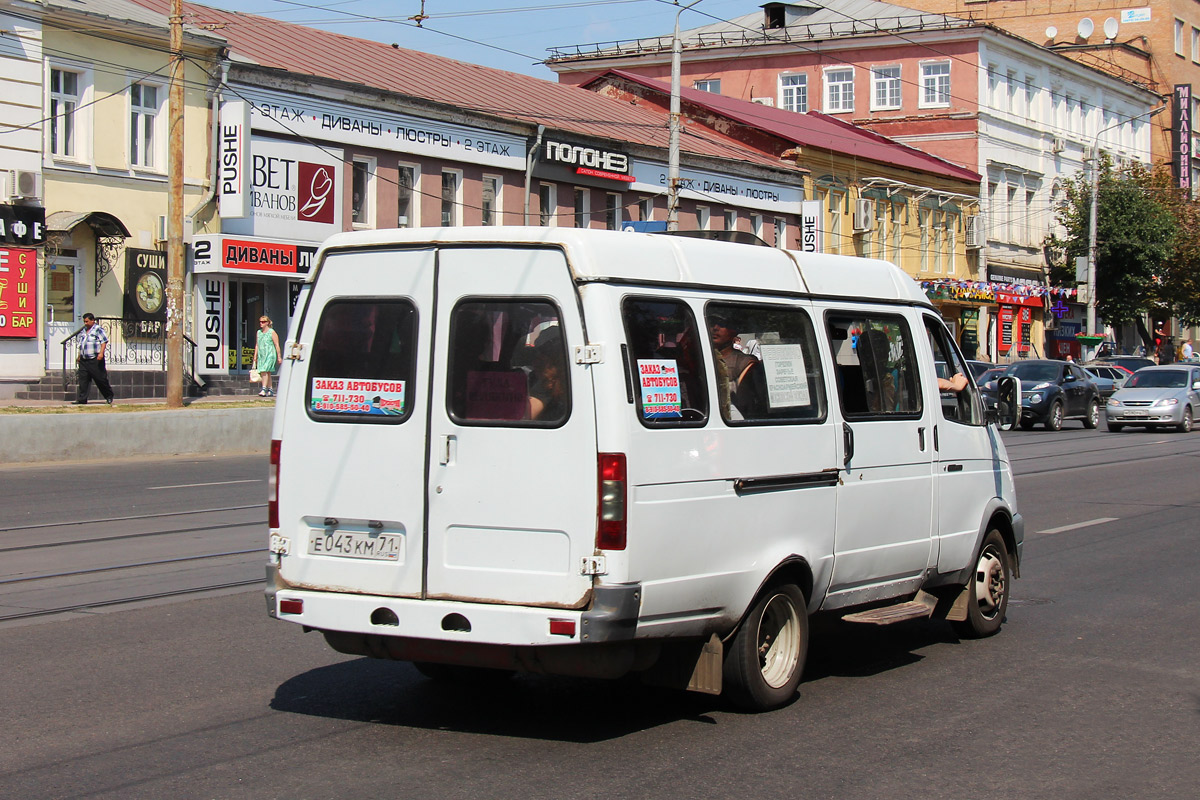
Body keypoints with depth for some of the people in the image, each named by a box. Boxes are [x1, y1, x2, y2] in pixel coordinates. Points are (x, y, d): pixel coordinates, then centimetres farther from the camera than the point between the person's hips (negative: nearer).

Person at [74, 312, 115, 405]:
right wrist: (79, 356, 20)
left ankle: (109, 396, 15)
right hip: (84, 360, 7)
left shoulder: (98, 329, -3)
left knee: (101, 379, 0)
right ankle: (82, 399, 1)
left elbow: (104, 342, -10)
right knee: (83, 380, 0)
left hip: (95, 359, -7)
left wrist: (101, 353, -21)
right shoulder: (83, 331, 19)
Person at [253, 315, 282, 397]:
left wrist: (279, 357, -8)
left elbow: (277, 345, -5)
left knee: (264, 371, -18)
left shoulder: (272, 332, -3)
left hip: (270, 355, -6)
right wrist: (255, 356, 15)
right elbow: (257, 345, 20)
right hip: (261, 355, 6)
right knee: (267, 373, 8)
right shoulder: (259, 332, 15)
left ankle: (264, 390, -22)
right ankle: (270, 390, 13)